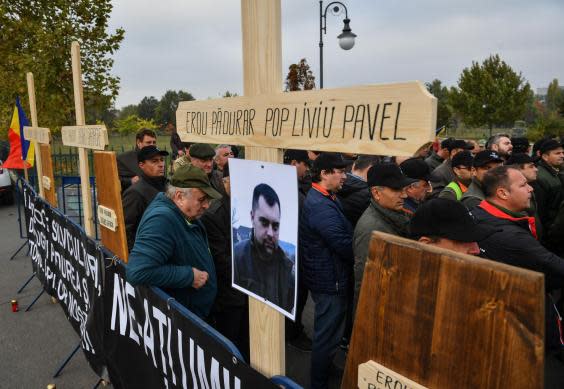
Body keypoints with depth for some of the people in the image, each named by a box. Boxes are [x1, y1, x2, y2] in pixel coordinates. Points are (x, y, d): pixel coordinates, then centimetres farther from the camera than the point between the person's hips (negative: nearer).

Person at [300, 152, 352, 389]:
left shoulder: (320, 199, 8)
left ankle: (324, 368, 48)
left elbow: (340, 235, 11)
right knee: (327, 335, 6)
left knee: (326, 332, 28)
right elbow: (345, 246, -28)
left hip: (326, 277, 11)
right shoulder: (322, 207, -26)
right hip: (331, 281, -11)